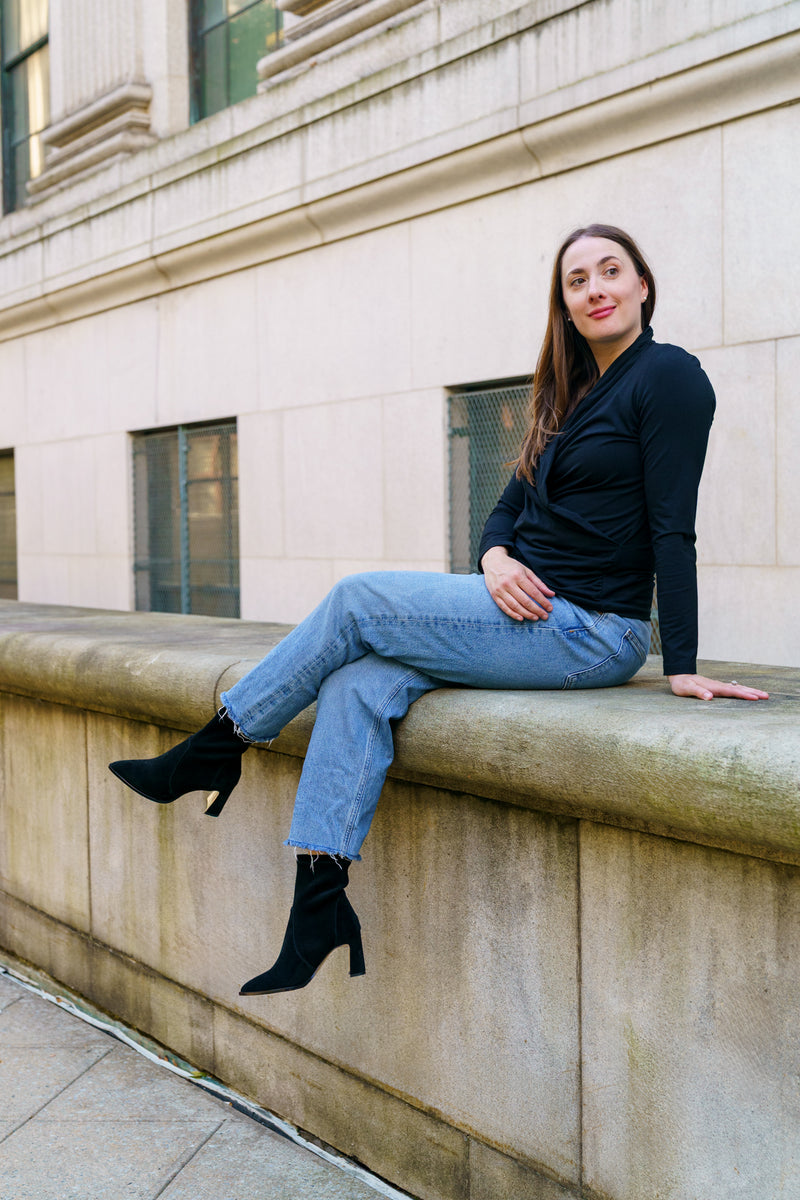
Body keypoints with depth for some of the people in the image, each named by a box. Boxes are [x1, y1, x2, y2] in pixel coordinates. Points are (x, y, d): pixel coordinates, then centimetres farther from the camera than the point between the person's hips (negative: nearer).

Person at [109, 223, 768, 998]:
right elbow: (511, 506, 16)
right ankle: (319, 909, -14)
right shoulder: (570, 395, 19)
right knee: (356, 687, -13)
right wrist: (496, 559, -7)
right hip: (530, 612, 8)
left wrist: (681, 668, -16)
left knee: (356, 601, -11)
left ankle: (216, 751, 4)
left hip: (588, 632, -8)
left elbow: (672, 528, -13)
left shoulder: (667, 376, -6)